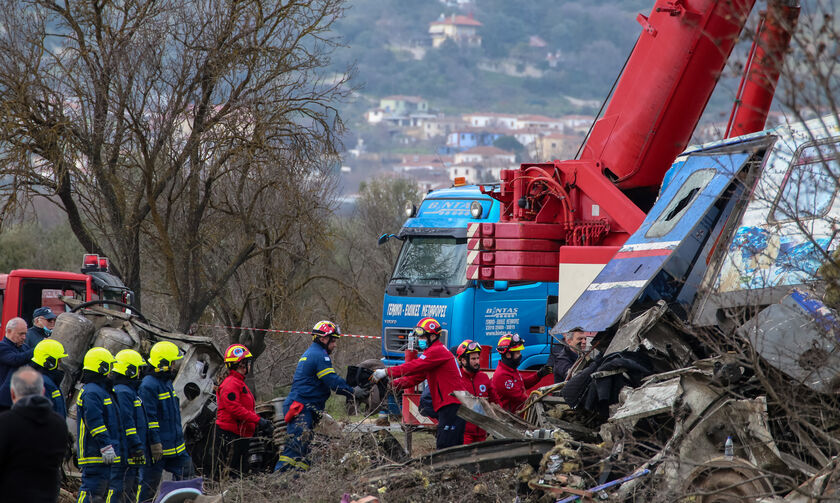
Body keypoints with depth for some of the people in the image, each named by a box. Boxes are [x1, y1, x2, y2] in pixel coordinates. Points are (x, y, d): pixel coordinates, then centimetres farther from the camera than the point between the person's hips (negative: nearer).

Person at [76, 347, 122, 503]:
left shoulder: (100, 390, 21)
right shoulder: (91, 393, -14)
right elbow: (95, 422, -22)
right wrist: (106, 446, -24)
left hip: (103, 455, 11)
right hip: (96, 454, -11)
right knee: (91, 490, -12)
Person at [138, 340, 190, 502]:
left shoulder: (167, 382, 15)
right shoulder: (148, 385, -17)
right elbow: (149, 417, -21)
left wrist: (179, 438, 26)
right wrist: (155, 443, -22)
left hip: (175, 445, 9)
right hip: (158, 447, -9)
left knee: (186, 474, 8)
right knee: (149, 486, -1)